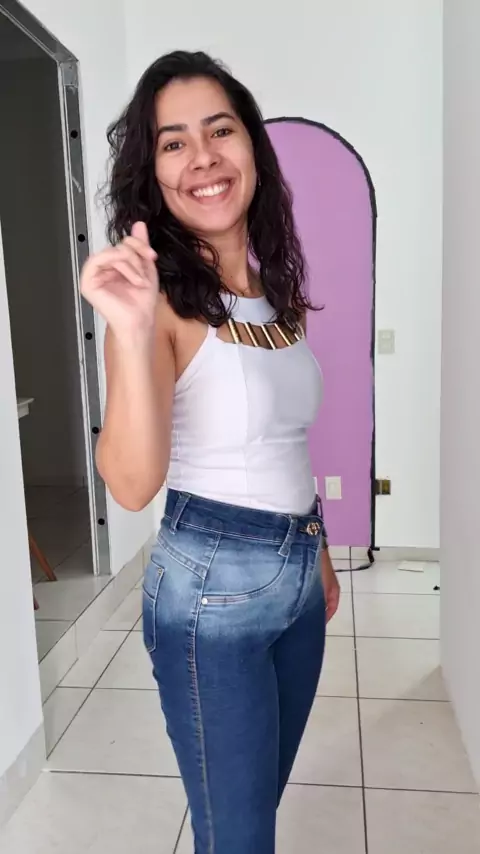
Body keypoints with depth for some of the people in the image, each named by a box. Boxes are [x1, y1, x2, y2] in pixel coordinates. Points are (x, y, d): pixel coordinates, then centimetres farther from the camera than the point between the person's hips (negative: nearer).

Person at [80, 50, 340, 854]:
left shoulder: (280, 290, 4)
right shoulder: (159, 299, -16)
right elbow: (132, 486, -27)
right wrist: (132, 334, -40)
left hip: (297, 572, 7)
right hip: (211, 585, -6)